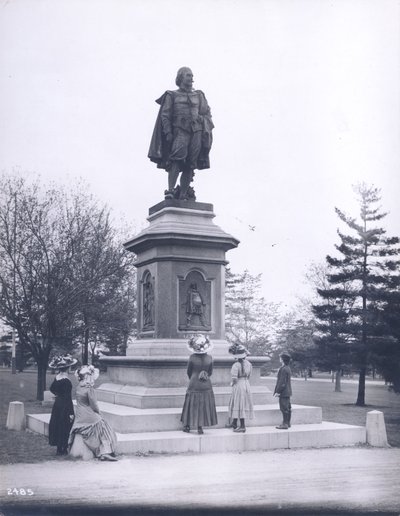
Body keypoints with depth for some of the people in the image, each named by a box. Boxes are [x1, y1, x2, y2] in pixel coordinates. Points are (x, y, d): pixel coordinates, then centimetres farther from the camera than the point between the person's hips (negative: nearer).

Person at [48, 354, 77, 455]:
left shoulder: (56, 378, 1)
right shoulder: (66, 381, -22)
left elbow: (52, 388, 20)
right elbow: (68, 397, -21)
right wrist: (71, 413, -18)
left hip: (57, 404, 8)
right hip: (64, 406, -8)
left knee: (57, 425, 14)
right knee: (65, 427, 2)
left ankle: (59, 448, 23)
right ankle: (63, 449, 9)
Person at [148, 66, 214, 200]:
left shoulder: (199, 96, 25)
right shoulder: (172, 95, 14)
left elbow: (207, 114, 21)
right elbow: (165, 115, 6)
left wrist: (207, 130, 4)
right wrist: (168, 132, -7)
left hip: (197, 131, 3)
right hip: (180, 131, -3)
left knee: (190, 164, -6)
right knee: (177, 159, -23)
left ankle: (183, 194, -7)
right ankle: (170, 190, -28)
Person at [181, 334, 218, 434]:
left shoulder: (192, 357, -13)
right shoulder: (209, 358, -6)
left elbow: (189, 372, -1)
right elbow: (210, 372, 4)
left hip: (194, 385, -1)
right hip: (206, 386, 1)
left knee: (192, 406, 10)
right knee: (203, 406, 9)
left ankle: (187, 426, 17)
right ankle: (200, 427, 9)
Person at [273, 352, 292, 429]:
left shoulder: (283, 369, -18)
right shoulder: (288, 368, 13)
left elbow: (282, 382, -20)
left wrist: (277, 391, -16)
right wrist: (278, 390, 22)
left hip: (284, 392, -10)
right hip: (287, 392, 10)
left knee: (284, 408, -7)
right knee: (288, 408, 13)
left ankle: (285, 424, -5)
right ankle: (287, 423, 20)